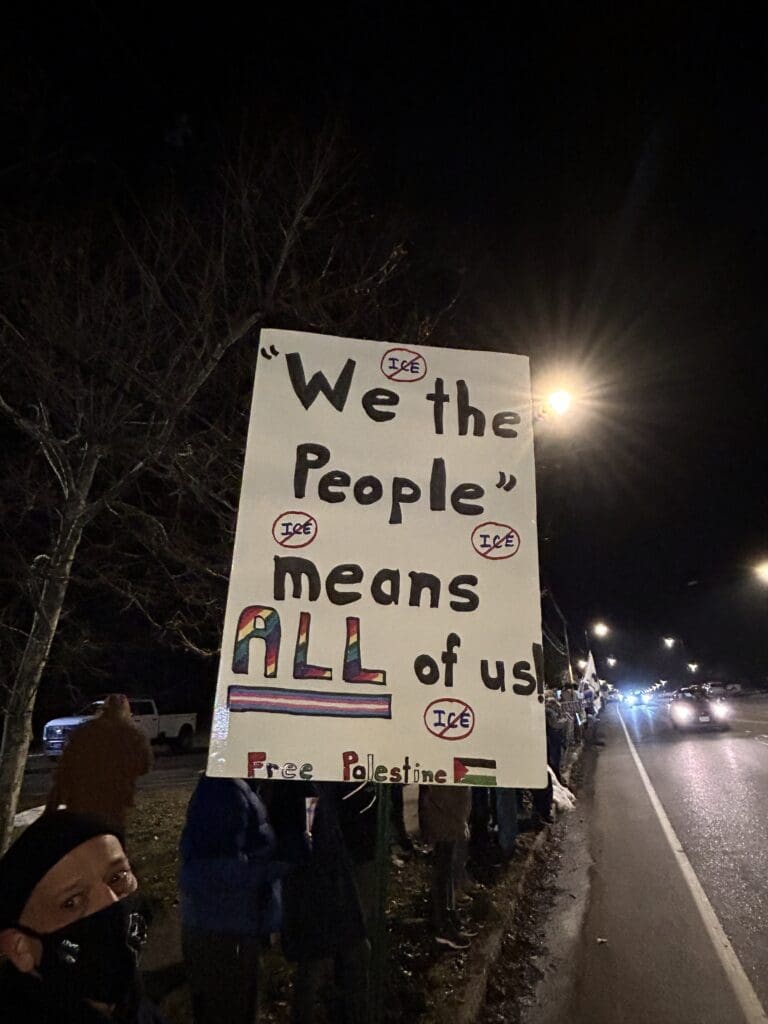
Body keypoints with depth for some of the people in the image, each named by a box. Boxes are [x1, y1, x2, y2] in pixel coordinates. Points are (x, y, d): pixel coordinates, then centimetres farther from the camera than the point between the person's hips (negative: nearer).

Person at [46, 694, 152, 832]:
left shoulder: (82, 732, 2)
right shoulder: (133, 736, -5)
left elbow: (64, 770, 1)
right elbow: (144, 766, 8)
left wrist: (51, 805, 7)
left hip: (79, 806, 3)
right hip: (113, 809, -3)